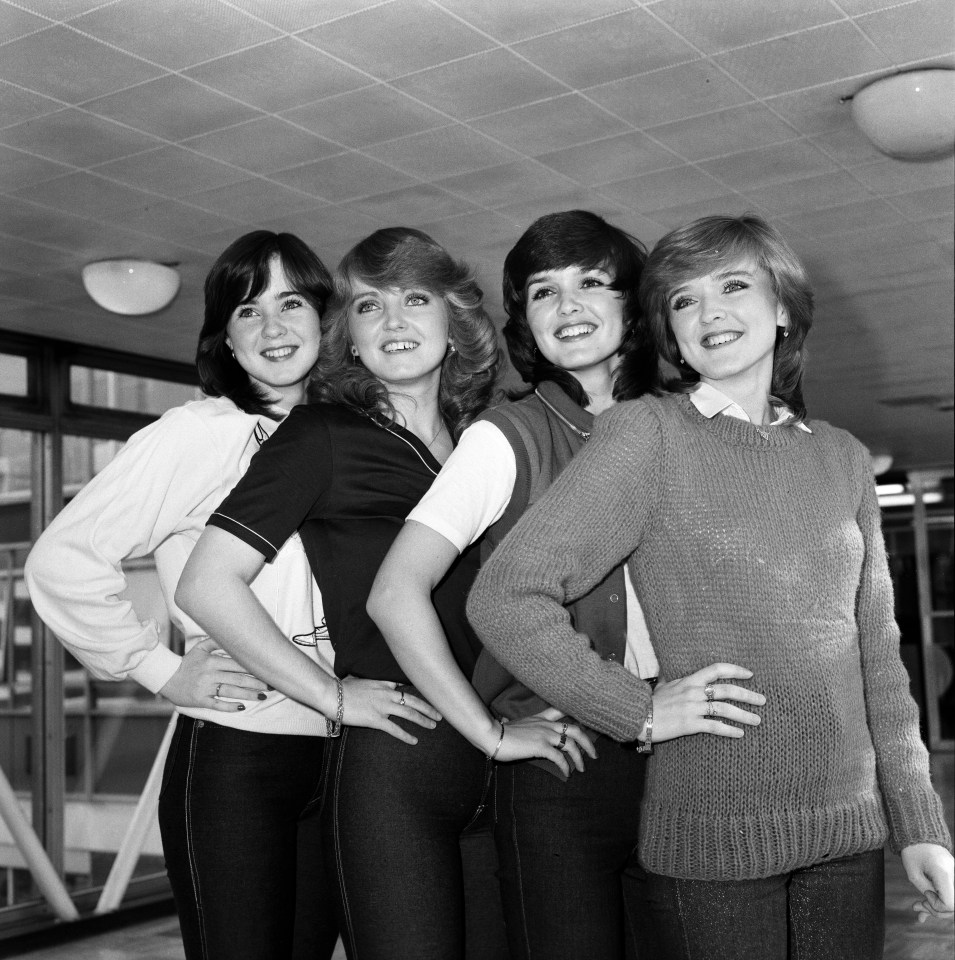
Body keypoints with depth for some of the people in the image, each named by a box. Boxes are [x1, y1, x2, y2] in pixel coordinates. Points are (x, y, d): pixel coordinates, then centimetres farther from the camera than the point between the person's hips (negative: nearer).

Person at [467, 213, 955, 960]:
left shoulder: (842, 458, 8)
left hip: (850, 831, 4)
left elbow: (876, 654, 11)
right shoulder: (647, 434, -7)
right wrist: (640, 713, -11)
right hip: (713, 839, -4)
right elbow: (504, 597, -13)